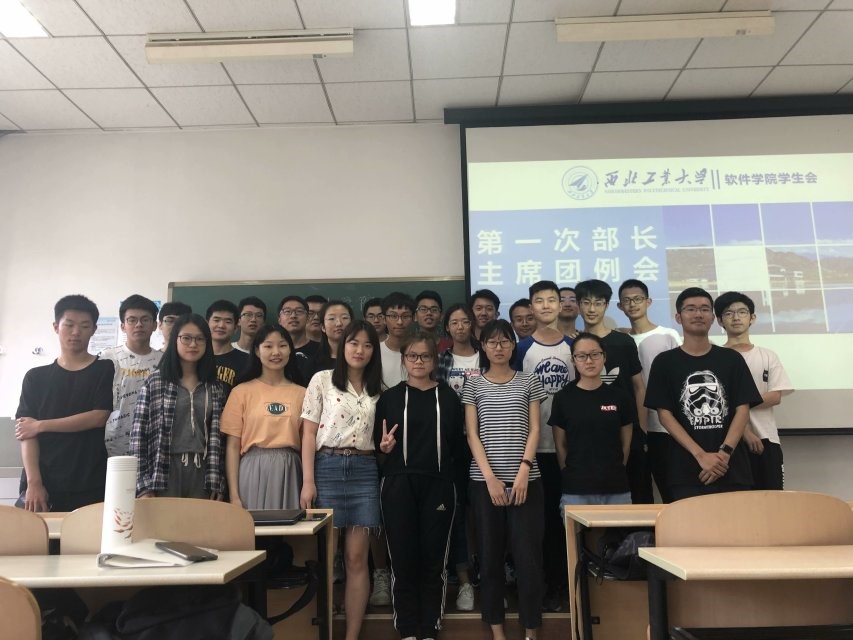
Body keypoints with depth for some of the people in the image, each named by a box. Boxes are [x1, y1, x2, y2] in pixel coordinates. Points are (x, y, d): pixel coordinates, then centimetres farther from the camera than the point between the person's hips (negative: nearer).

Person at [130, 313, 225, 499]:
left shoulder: (215, 387, 8)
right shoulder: (155, 382, 0)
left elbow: (218, 438, 6)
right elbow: (138, 435, -3)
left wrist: (216, 484, 1)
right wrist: (144, 487, -8)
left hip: (202, 473, 2)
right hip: (163, 473, -2)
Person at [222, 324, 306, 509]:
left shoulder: (302, 394, 7)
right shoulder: (242, 391, 2)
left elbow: (306, 445, 9)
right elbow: (232, 445, 0)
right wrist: (234, 494, -6)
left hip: (290, 473, 2)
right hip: (253, 472, -1)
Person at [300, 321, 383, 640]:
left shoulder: (378, 389, 12)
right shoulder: (322, 380, 2)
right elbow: (309, 433, -2)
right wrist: (308, 481, -9)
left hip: (364, 471, 3)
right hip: (328, 468, -3)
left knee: (357, 558, 3)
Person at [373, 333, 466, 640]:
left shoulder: (448, 397, 7)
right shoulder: (389, 397, 6)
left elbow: (458, 445, 5)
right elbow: (377, 445, 7)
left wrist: (450, 472, -7)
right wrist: (384, 449, -12)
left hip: (438, 485, 0)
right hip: (398, 485, 0)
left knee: (433, 558, 6)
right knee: (403, 558, 3)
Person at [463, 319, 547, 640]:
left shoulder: (528, 381, 8)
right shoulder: (473, 384, 7)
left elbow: (534, 430, 3)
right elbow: (472, 434, 1)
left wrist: (524, 470, -10)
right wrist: (489, 476, -9)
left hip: (525, 480, 0)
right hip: (484, 480, 0)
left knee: (528, 555, -2)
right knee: (490, 555, 6)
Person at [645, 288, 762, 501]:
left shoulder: (731, 359, 8)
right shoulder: (665, 362, 3)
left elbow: (742, 410, 2)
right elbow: (665, 415, -3)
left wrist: (724, 452, -12)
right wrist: (701, 455, -12)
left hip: (732, 469, 2)